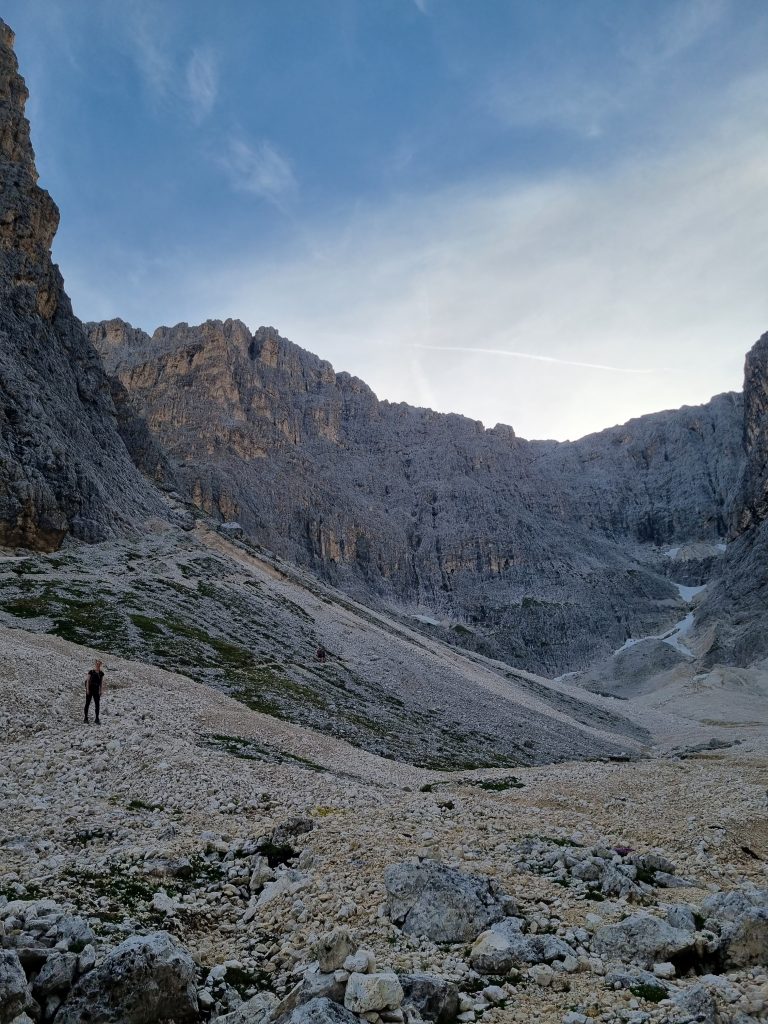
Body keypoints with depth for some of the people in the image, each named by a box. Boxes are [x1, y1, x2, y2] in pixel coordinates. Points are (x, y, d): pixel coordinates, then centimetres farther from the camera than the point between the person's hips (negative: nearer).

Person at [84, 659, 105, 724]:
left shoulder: (101, 673, 3)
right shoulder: (91, 671, -9)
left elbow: (101, 682, 6)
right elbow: (88, 680, -8)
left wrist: (100, 691, 3)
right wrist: (87, 689, -13)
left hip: (96, 690, 3)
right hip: (90, 689, -3)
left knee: (97, 704, -1)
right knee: (87, 703, 7)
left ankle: (97, 719, 3)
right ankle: (86, 718, 17)